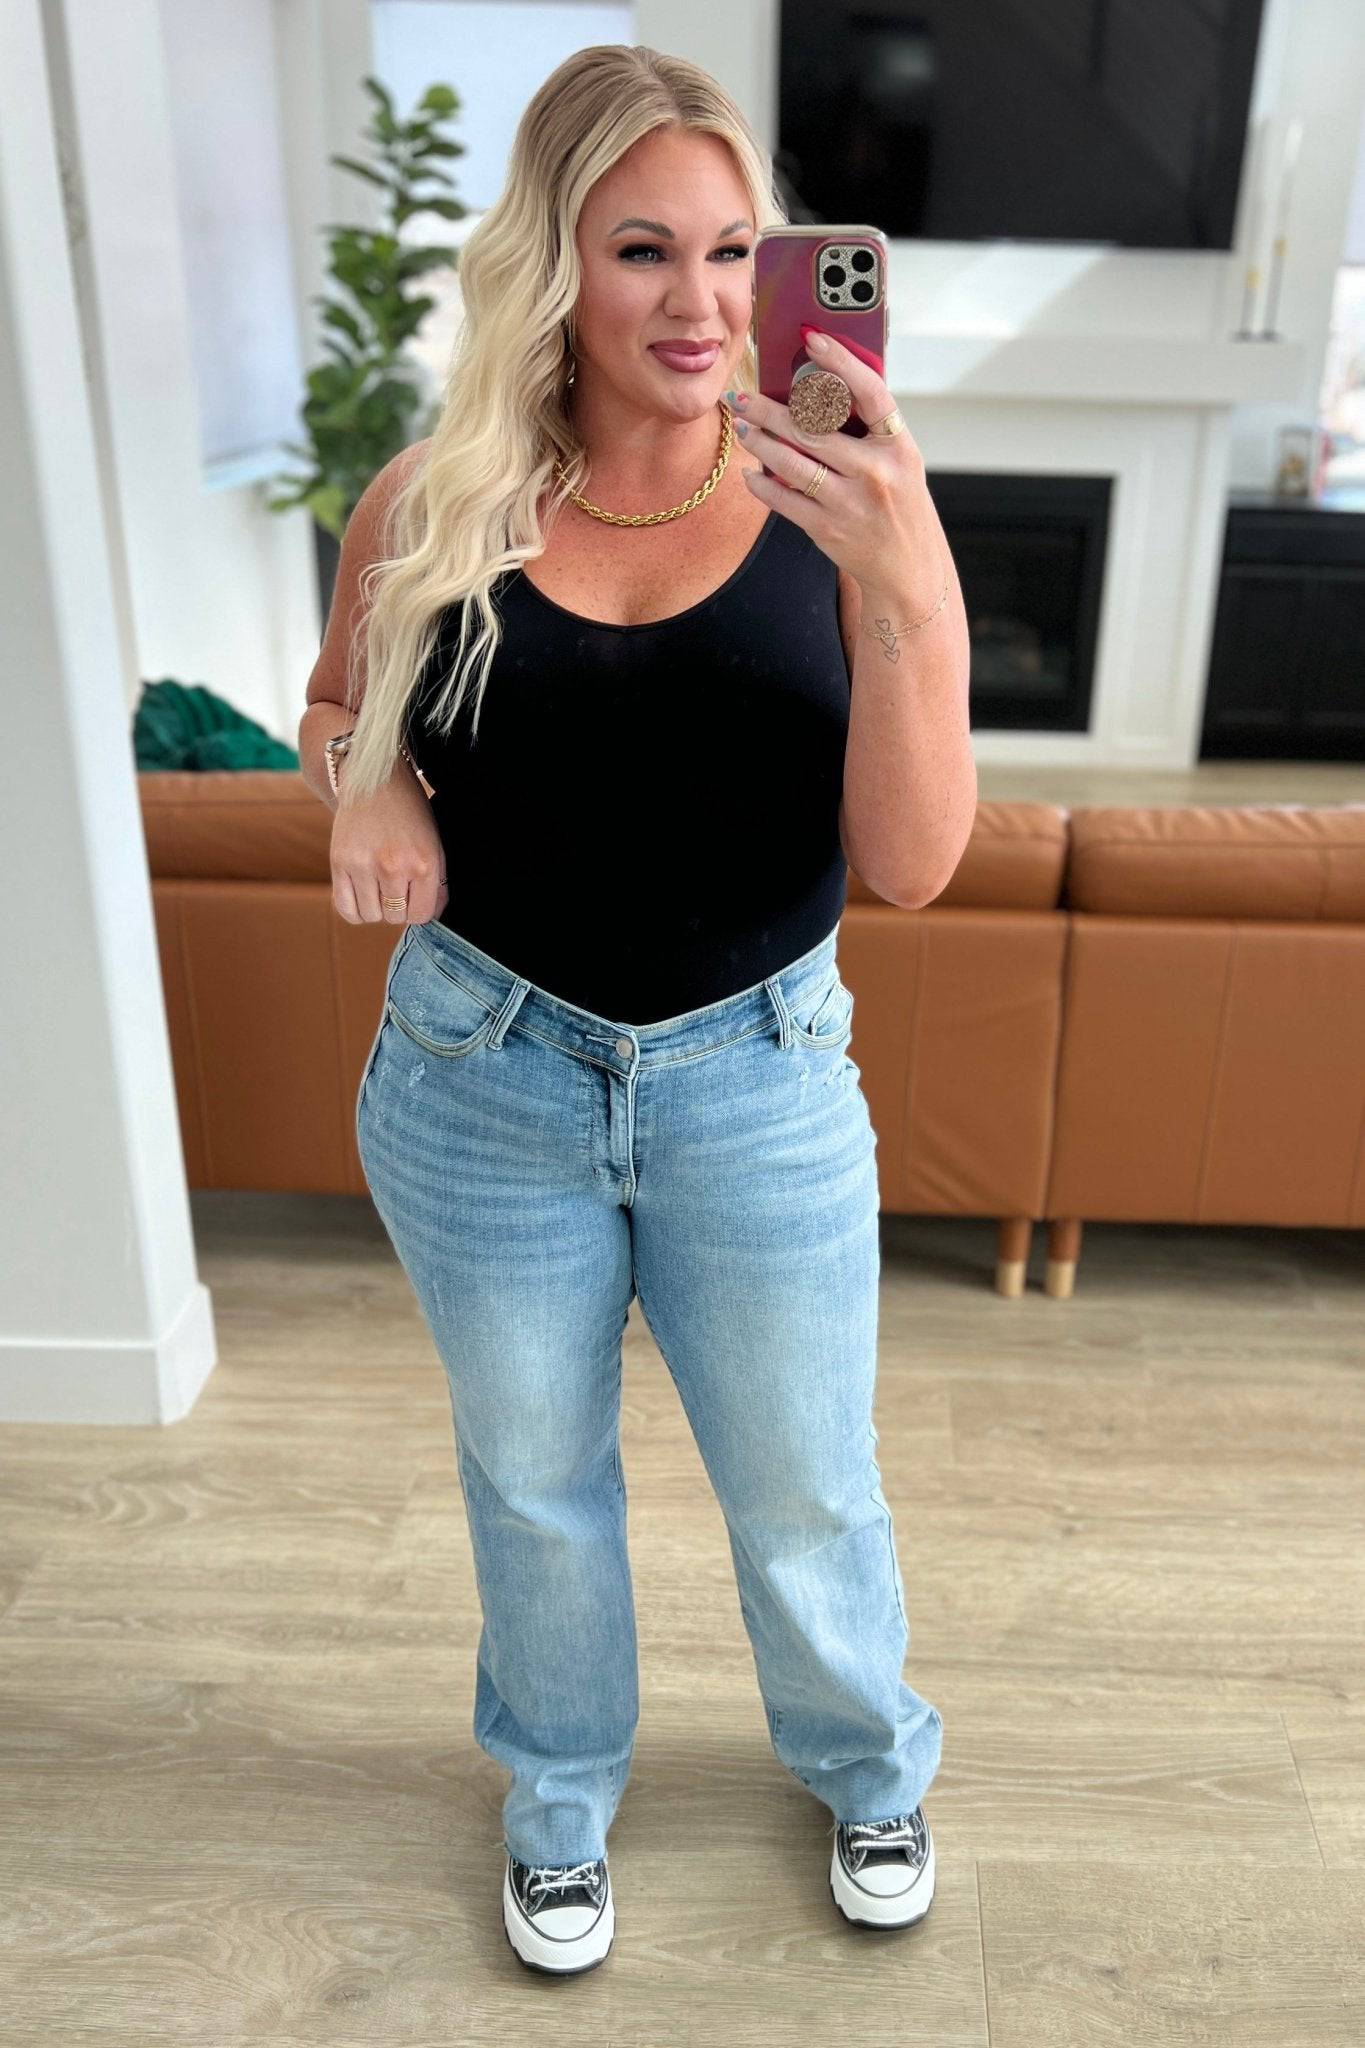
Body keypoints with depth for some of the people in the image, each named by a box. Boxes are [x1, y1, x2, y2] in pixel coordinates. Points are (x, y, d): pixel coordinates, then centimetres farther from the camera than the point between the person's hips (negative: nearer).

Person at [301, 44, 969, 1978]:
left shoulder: (834, 504, -9)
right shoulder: (431, 507, -7)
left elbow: (907, 861, -15)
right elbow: (339, 708, 11)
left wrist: (912, 592, -30)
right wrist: (365, 788, -12)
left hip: (758, 1081, 0)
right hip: (483, 1084, 1)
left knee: (805, 1492, 18)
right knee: (534, 1480, 22)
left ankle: (866, 1764, 53)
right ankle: (559, 1795, 53)